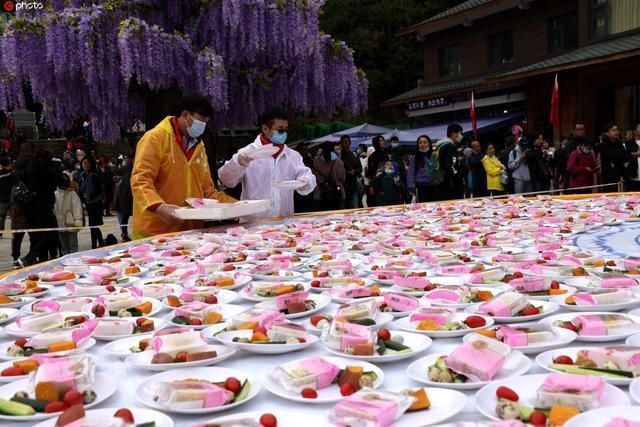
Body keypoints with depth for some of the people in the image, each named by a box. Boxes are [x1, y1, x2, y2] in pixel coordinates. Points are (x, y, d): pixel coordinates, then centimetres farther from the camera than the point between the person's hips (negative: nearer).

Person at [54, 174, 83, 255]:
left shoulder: (72, 194, -6)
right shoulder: (55, 194, 4)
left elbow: (77, 208, -9)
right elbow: (53, 209, 10)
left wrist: (77, 222, -15)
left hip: (71, 225, -4)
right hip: (60, 225, 4)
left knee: (73, 246, 3)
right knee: (64, 246, 13)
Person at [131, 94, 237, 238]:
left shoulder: (199, 146, 16)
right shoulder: (155, 138, -5)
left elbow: (206, 190, 19)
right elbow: (140, 181, -14)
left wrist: (234, 205, 4)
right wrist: (159, 207, -31)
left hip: (191, 231, 6)